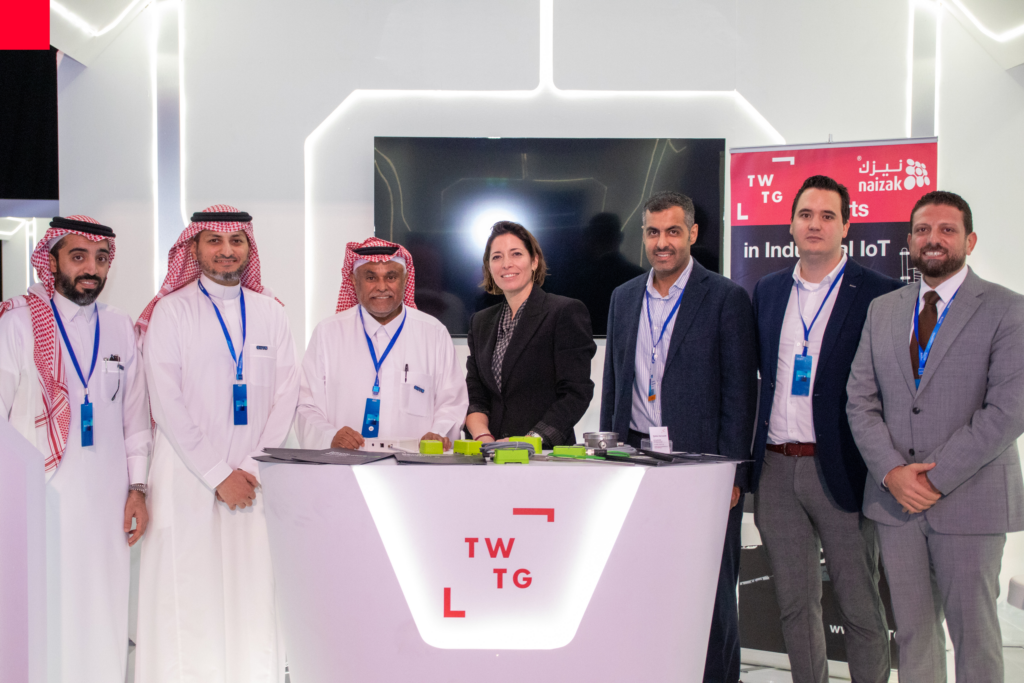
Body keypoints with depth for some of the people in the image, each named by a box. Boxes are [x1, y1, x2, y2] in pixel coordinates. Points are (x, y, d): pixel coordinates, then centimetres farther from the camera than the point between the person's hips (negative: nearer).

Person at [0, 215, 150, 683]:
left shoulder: (119, 327, 11)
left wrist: (137, 487, 8)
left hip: (106, 499, 3)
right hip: (39, 494, -3)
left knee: (103, 614, 5)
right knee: (42, 614, -2)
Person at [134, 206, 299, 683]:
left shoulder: (270, 313, 11)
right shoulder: (170, 311, 2)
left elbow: (285, 395, 6)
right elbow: (167, 403, -5)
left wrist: (254, 467, -5)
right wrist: (219, 474, -9)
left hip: (257, 478, 3)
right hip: (188, 476, -2)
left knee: (254, 590, 2)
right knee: (189, 596, -2)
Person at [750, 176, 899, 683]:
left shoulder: (879, 294, -5)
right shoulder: (767, 291, 10)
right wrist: (749, 460, 11)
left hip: (839, 470, -4)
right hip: (776, 469, 5)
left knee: (861, 608, 6)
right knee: (794, 604, 14)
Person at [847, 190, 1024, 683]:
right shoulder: (882, 310, 10)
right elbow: (860, 400, 6)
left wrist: (936, 478, -15)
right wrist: (892, 472, -9)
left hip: (968, 500, -3)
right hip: (895, 498, 4)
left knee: (974, 633, 7)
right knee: (911, 630, 12)